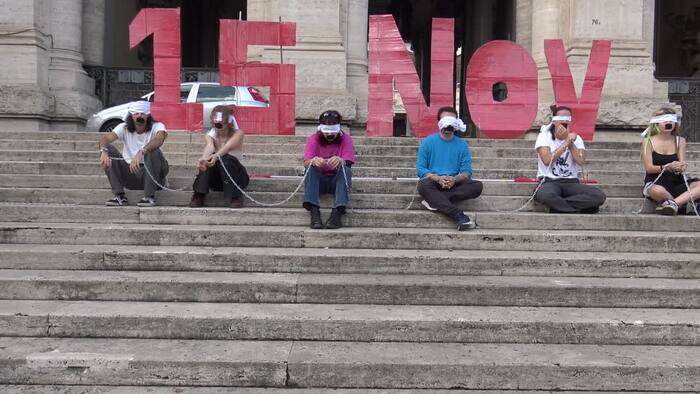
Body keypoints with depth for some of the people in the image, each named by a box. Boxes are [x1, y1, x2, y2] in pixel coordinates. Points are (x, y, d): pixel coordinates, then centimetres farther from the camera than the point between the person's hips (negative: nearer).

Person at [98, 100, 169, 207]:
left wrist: (141, 152, -52)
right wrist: (103, 151, -40)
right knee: (108, 149, -13)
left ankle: (149, 197, -23)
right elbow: (105, 138, -16)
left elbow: (159, 139, -34)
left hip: (151, 173, -3)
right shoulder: (124, 128, 1)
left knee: (153, 151, -31)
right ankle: (120, 196, -15)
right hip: (130, 172, 3)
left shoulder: (157, 126, -9)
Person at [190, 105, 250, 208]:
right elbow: (209, 147, -28)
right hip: (216, 179, 2)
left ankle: (235, 196, -24)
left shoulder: (238, 133, -10)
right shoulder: (209, 136, -3)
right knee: (209, 159, -28)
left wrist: (217, 155, -55)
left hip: (234, 176, -2)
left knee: (225, 159, -32)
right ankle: (199, 195, -24)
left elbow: (228, 146, -33)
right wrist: (203, 159, -53)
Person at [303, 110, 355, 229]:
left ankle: (337, 212, -41)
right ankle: (314, 211, -41)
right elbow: (306, 162, -16)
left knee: (345, 169, -30)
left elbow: (348, 163, -17)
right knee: (311, 168, -28)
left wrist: (341, 161, -43)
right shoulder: (314, 139, -3)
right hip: (318, 180, 1)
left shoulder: (345, 138, -4)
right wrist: (313, 161, -41)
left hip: (338, 179, 0)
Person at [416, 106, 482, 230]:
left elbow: (466, 171, 4)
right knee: (423, 185, -36)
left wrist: (454, 179, -19)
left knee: (477, 186, -23)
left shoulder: (462, 145, 11)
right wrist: (438, 178, -20)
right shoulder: (427, 142, 6)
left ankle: (434, 200, -31)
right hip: (433, 182, -2)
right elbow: (420, 169, -2)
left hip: (454, 184, 2)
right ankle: (458, 216, -45)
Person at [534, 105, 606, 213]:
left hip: (571, 182, 4)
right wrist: (566, 142, -11)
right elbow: (547, 160, -15)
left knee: (599, 196, -24)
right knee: (544, 195, -42)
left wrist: (570, 142, -13)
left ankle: (557, 206, -22)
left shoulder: (576, 138, 13)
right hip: (550, 181, -4)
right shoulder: (544, 136, 4)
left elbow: (581, 161, -7)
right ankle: (578, 211, -21)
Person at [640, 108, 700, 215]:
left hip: (676, 182, 4)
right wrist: (667, 167, -24)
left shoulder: (680, 141, 11)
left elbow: (682, 165, 4)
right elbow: (649, 168, -7)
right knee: (658, 191, -40)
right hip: (655, 183, -4)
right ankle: (682, 205, -18)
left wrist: (682, 167, -22)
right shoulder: (648, 142, 0)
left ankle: (673, 203, -36)